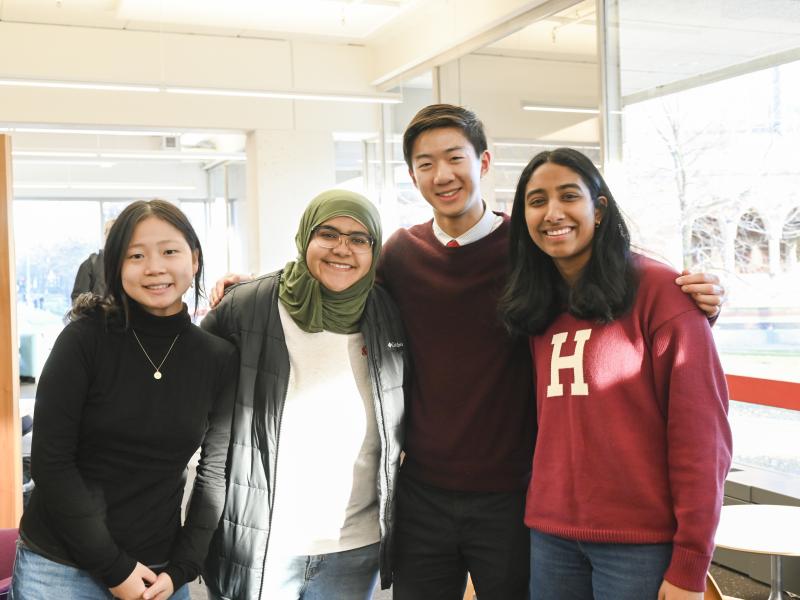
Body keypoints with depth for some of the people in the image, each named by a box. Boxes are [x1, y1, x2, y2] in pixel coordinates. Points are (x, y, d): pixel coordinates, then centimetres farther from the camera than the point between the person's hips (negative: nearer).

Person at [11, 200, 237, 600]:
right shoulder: (85, 338, -11)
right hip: (58, 565, -2)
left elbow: (214, 471, 1)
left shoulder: (219, 357, -4)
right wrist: (114, 567, -13)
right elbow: (50, 460, -12)